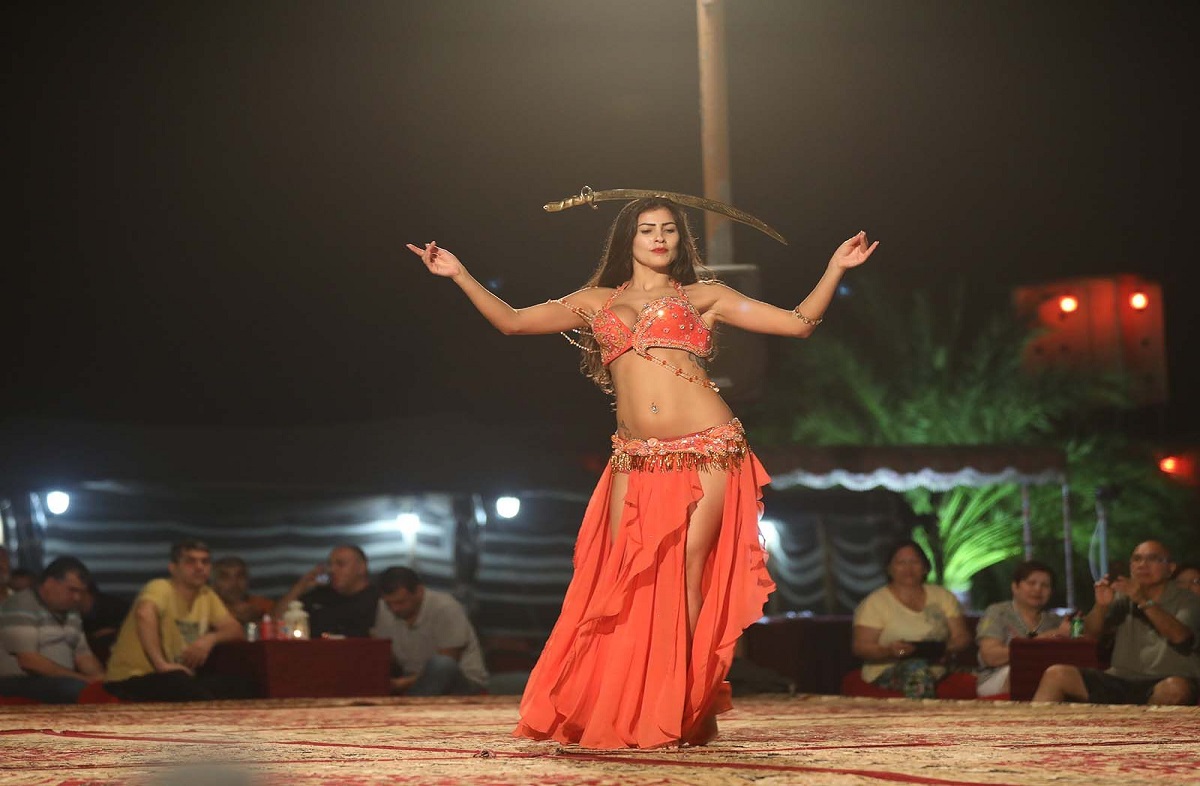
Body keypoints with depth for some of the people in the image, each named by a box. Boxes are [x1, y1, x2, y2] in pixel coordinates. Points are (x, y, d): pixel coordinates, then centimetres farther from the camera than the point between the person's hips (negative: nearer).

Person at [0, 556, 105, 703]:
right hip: (21, 683, -8)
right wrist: (83, 679, -21)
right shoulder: (21, 609, -11)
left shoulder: (70, 612, 16)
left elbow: (83, 655, 17)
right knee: (78, 688, -35)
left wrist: (101, 679, -6)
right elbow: (29, 661, -20)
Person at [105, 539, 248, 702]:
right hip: (133, 678, -8)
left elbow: (235, 631, 8)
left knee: (237, 691, -12)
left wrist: (211, 638, -14)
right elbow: (144, 614, -37)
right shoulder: (161, 588, -15)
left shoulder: (206, 596, 9)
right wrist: (161, 664, -42)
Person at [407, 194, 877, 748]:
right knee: (627, 584, -5)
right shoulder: (595, 302, 19)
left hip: (707, 451, -2)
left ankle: (687, 713, 1)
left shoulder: (702, 298, 13)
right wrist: (459, 275, 10)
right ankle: (618, 716, 5)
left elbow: (798, 323, 10)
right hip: (637, 461, 2)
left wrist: (835, 268, 1)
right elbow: (511, 322, 17)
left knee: (688, 578, -7)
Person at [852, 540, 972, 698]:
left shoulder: (943, 596, 16)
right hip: (888, 672, -4)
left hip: (938, 669, 4)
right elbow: (860, 648, -2)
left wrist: (946, 648, -12)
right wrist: (890, 651, -23)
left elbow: (962, 637, 12)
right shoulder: (874, 603, 5)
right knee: (916, 667, -38)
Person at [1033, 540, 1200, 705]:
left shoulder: (1186, 601, 2)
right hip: (1122, 680, 4)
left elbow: (1180, 636, -18)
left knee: (1176, 688, -39)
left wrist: (1144, 602, -29)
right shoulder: (1124, 597, 15)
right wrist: (1101, 605, -14)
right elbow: (1090, 632, 7)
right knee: (1056, 674, -12)